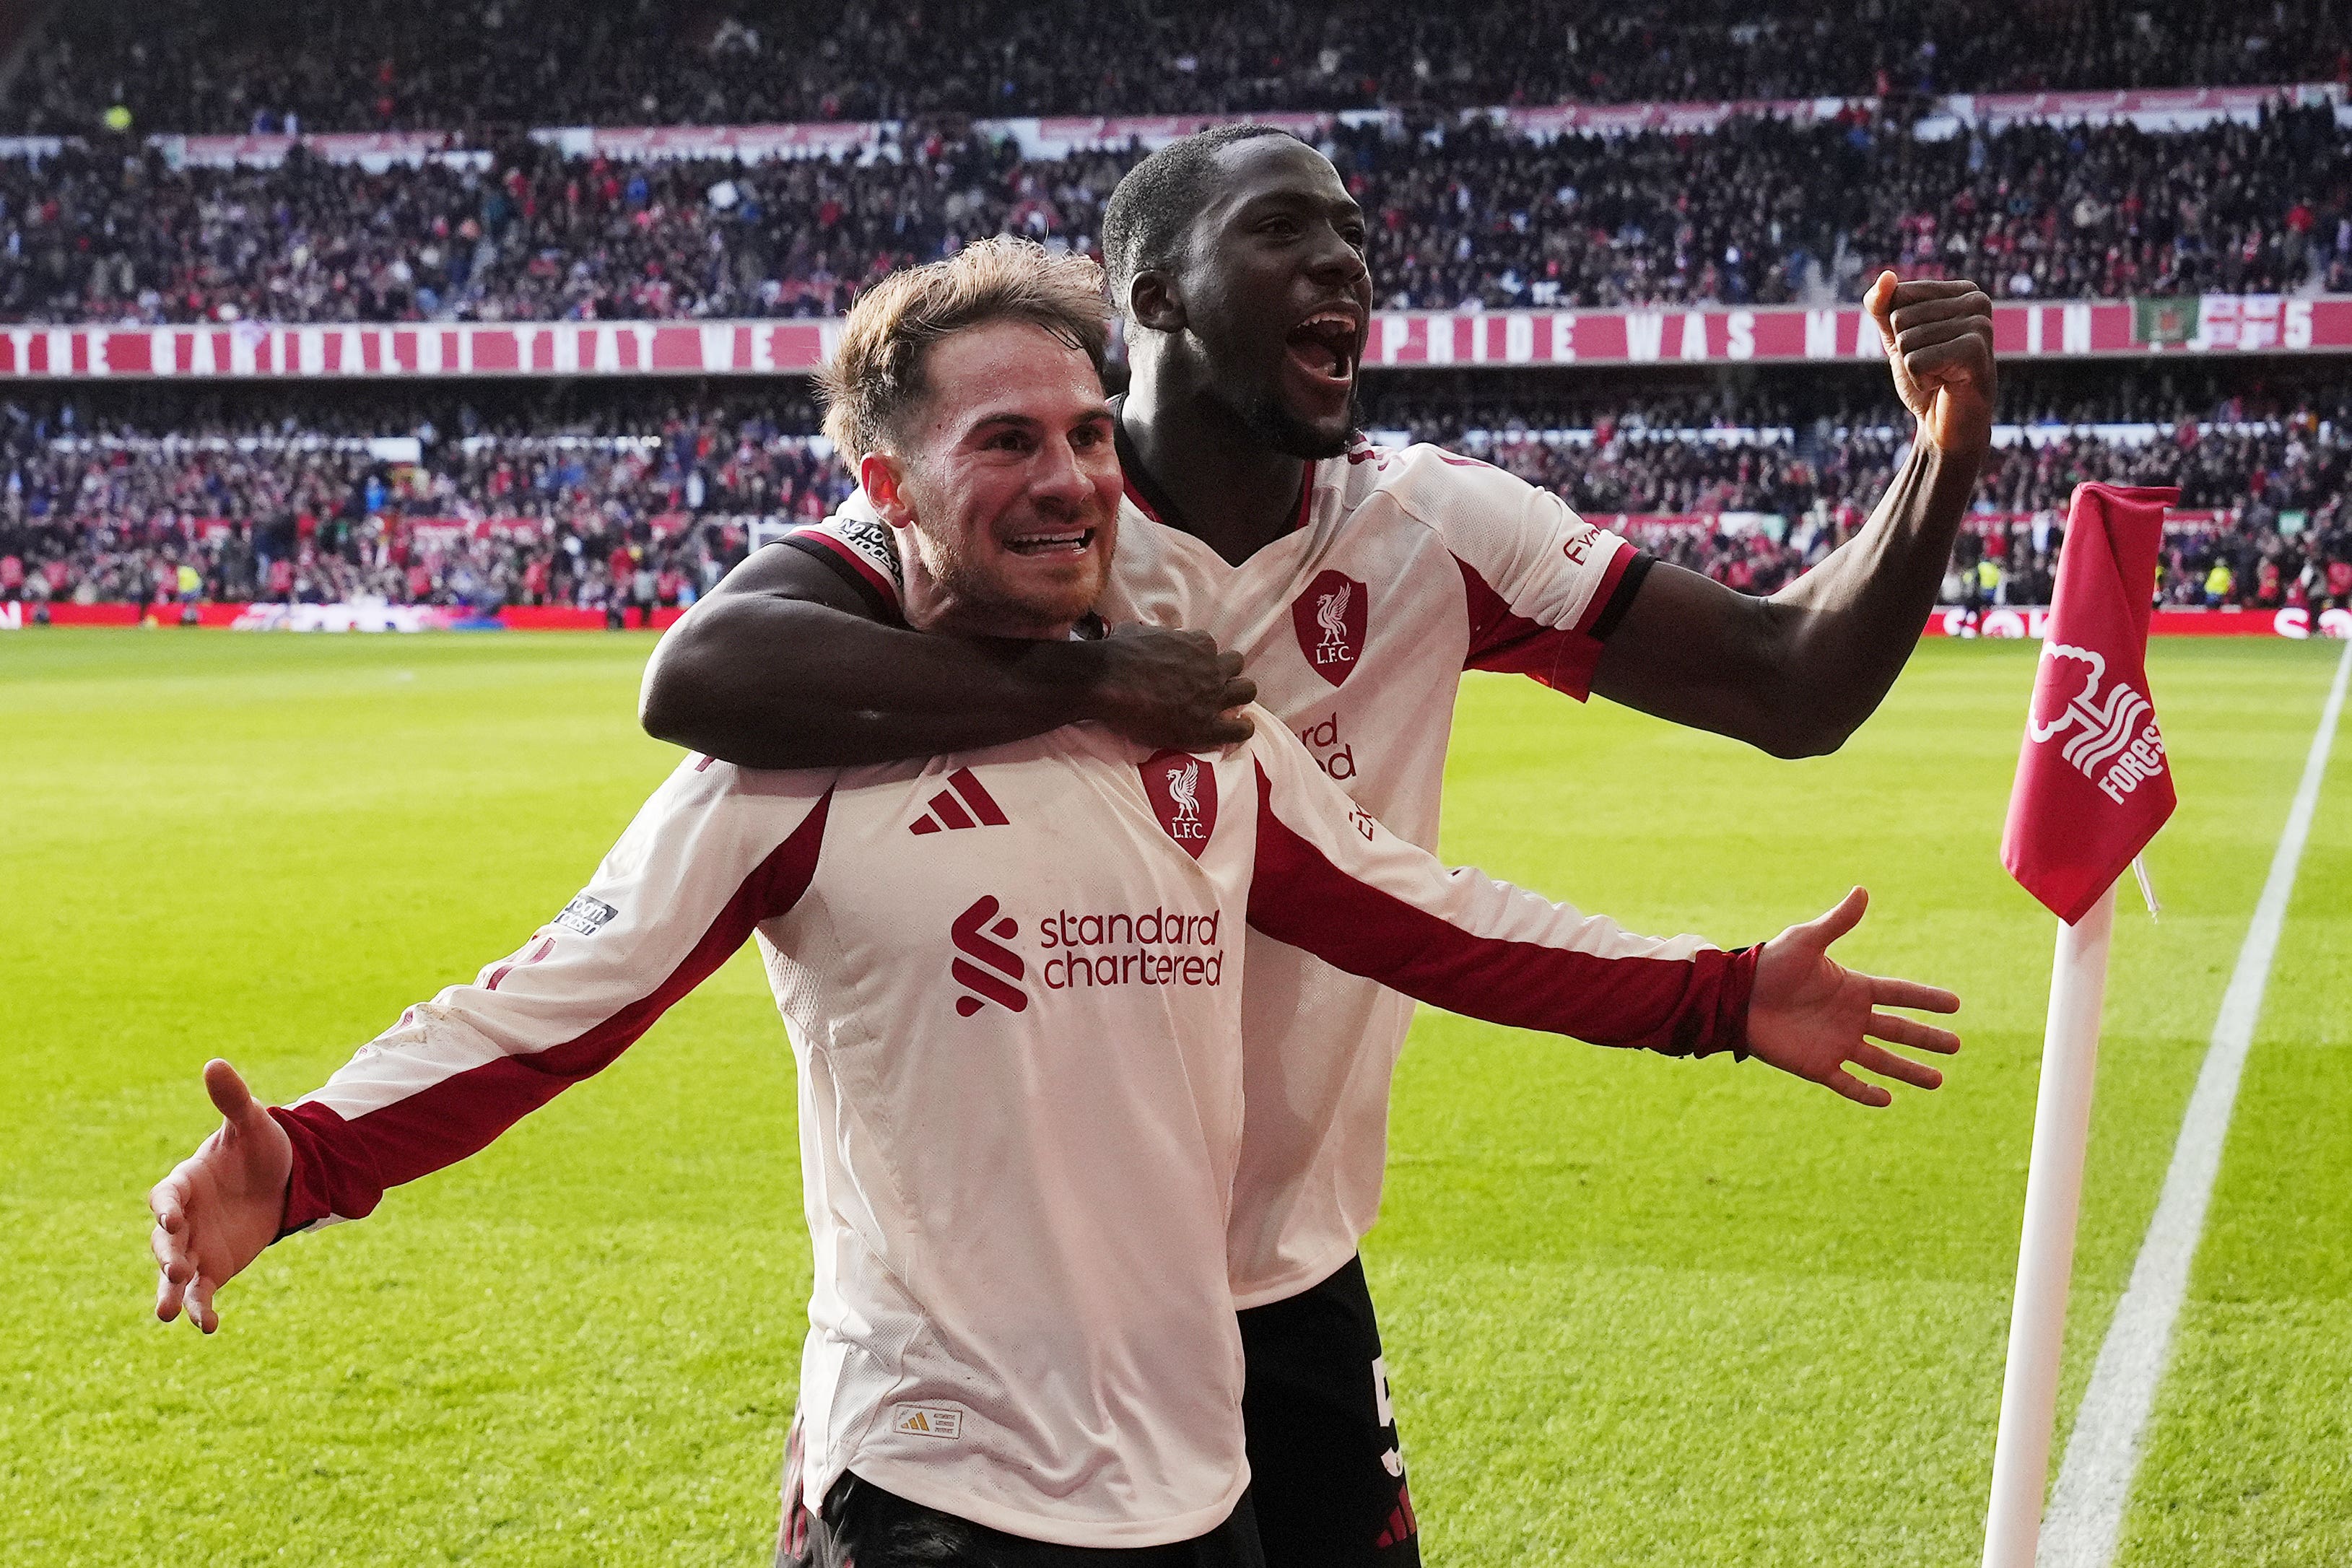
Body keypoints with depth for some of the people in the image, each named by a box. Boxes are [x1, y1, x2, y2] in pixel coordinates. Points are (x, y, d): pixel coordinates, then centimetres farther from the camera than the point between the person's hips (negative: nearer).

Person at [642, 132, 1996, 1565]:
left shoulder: (1431, 529, -3)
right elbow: (699, 675, -32)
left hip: (1296, 1297, 4)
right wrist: (1086, 679, -34)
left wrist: (1948, 456, -19)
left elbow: (1793, 690, -4)